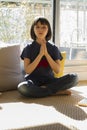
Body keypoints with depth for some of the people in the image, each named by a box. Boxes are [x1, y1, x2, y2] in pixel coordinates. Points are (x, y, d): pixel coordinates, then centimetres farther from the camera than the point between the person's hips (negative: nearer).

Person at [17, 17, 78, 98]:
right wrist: (40, 54, -16)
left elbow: (57, 70, -4)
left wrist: (46, 53, -13)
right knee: (22, 87, -38)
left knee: (74, 77, -22)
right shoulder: (28, 48, 0)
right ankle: (57, 92, -22)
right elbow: (27, 70, -10)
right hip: (33, 82, -1)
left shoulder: (53, 48, 5)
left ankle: (44, 88, -19)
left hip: (49, 80, 2)